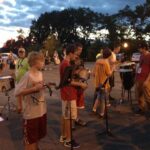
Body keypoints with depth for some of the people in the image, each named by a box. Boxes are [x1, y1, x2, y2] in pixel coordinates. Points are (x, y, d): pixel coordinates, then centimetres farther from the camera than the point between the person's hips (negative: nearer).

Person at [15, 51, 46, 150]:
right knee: (30, 138, 11)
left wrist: (45, 86, 0)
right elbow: (17, 93, -23)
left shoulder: (40, 73, 5)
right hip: (31, 113, -8)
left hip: (41, 111, 8)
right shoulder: (27, 76, -20)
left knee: (39, 135, 25)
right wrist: (34, 88, -27)